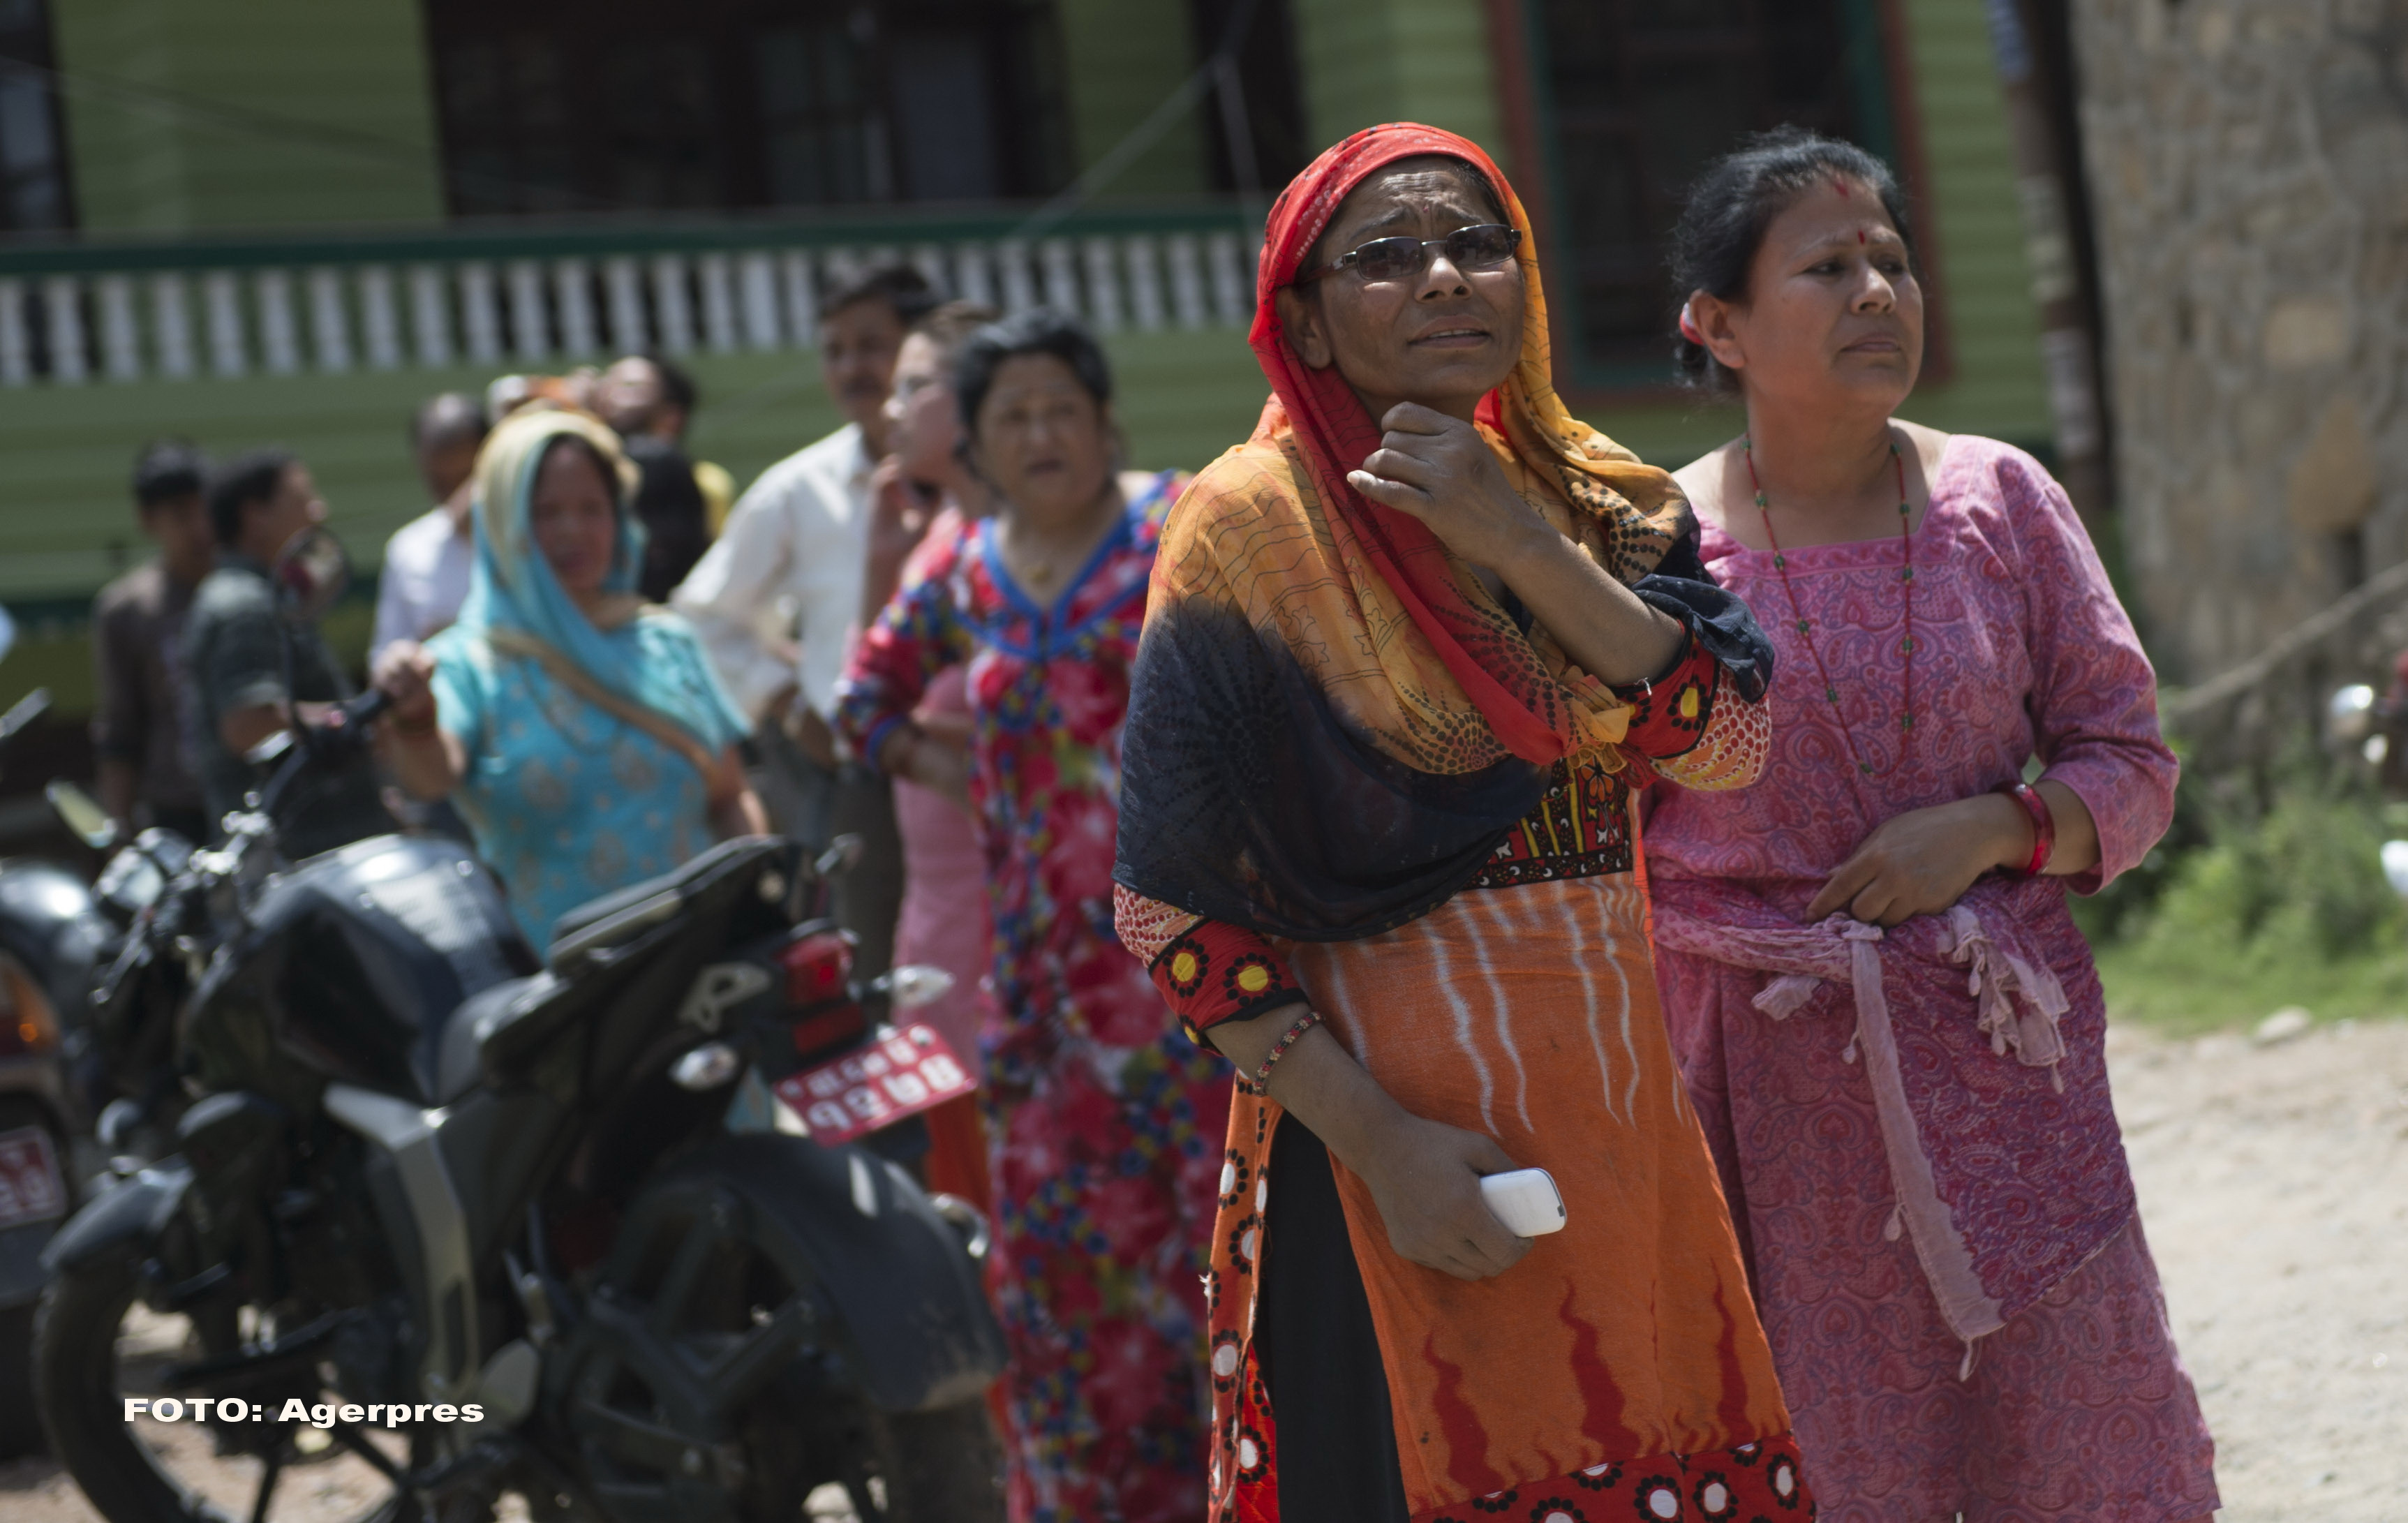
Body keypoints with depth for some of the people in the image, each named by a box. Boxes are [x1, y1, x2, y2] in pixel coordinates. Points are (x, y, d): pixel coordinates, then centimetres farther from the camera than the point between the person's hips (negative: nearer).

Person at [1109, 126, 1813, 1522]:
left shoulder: (1585, 492, 10)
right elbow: (1175, 906, -10)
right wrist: (1378, 1143, -17)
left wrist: (1523, 547, -15)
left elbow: (1730, 743, -5)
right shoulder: (1255, 525, -6)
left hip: (1616, 1100, 5)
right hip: (1398, 1113, -5)